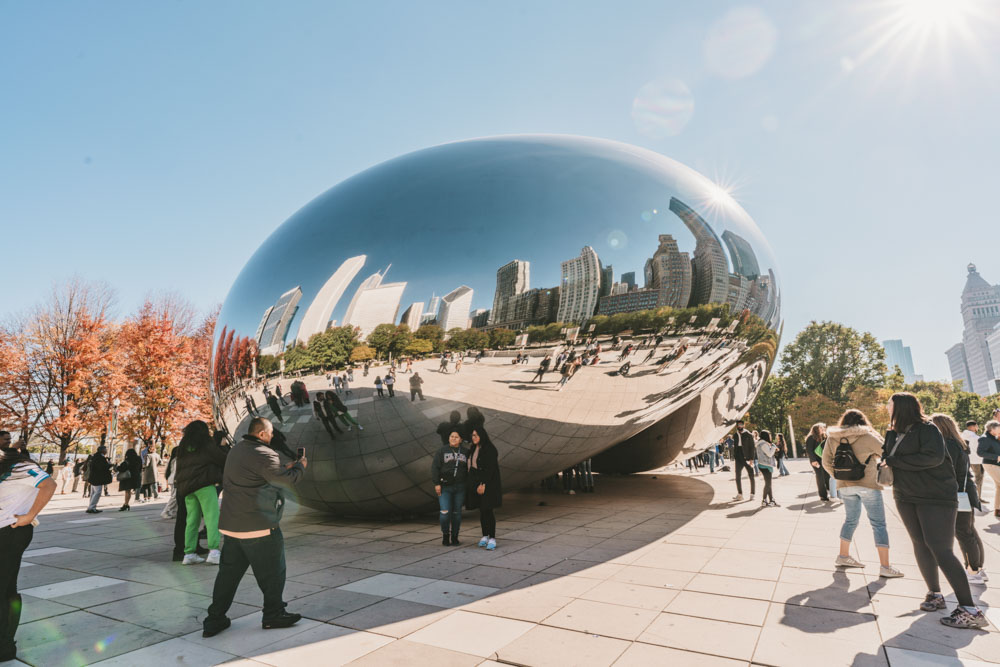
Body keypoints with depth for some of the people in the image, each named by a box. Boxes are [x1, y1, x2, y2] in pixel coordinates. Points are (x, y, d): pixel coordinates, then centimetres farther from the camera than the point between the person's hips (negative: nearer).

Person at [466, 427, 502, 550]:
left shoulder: (489, 449, -12)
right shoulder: (474, 449, 11)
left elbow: (490, 469, -17)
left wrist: (483, 484, -21)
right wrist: (474, 484, 11)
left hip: (487, 484, -7)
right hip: (476, 483, 7)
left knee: (488, 511, -7)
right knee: (482, 511, 11)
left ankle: (492, 539, -3)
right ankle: (485, 536, 20)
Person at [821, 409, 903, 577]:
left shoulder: (833, 438, 3)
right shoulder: (868, 437, -9)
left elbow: (826, 463, 5)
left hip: (845, 486, 4)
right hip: (868, 485, -4)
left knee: (850, 520, 19)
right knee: (878, 524, 4)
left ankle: (843, 556, 25)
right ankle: (885, 566, 4)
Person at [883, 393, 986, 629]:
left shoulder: (927, 429, -12)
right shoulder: (894, 434, 10)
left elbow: (934, 456, -25)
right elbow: (887, 457, 15)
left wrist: (893, 461, -21)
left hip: (936, 498, -7)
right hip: (906, 498, 7)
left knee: (940, 549, -11)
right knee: (921, 546, 9)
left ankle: (970, 610, -5)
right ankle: (935, 594, 22)